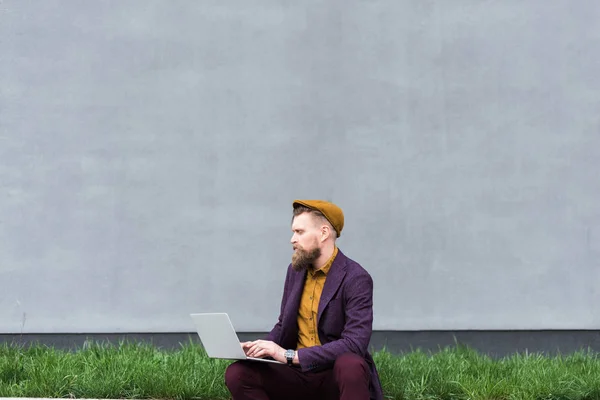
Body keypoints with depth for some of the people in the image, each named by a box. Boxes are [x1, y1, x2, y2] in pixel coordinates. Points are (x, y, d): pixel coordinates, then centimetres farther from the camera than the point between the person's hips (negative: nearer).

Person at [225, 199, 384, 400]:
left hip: (338, 375, -5)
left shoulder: (356, 279, -14)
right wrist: (260, 347, -7)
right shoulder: (295, 270, 7)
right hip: (299, 373, 6)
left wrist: (289, 355, -27)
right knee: (237, 373, -18)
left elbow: (354, 345, -24)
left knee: (350, 365, -40)